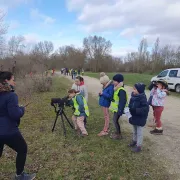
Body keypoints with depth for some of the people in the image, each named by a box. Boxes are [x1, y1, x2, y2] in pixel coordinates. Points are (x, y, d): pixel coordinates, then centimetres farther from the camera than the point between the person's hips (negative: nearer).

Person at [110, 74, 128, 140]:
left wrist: (120, 111, -29)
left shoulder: (121, 90, -24)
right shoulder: (116, 89, 8)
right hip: (116, 108, 10)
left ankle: (119, 134, 14)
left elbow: (122, 102, -28)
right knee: (115, 120, 17)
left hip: (118, 109, -10)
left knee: (115, 120, -2)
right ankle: (117, 132, 33)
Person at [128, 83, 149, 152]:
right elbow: (131, 105, 14)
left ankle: (139, 146, 19)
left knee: (139, 132, 6)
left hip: (140, 118, -8)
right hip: (134, 117, 8)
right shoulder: (133, 96, 0)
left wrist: (136, 110, -32)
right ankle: (134, 141, 44)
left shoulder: (142, 98, -24)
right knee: (135, 131, 25)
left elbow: (146, 108, -29)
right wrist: (129, 109, -4)